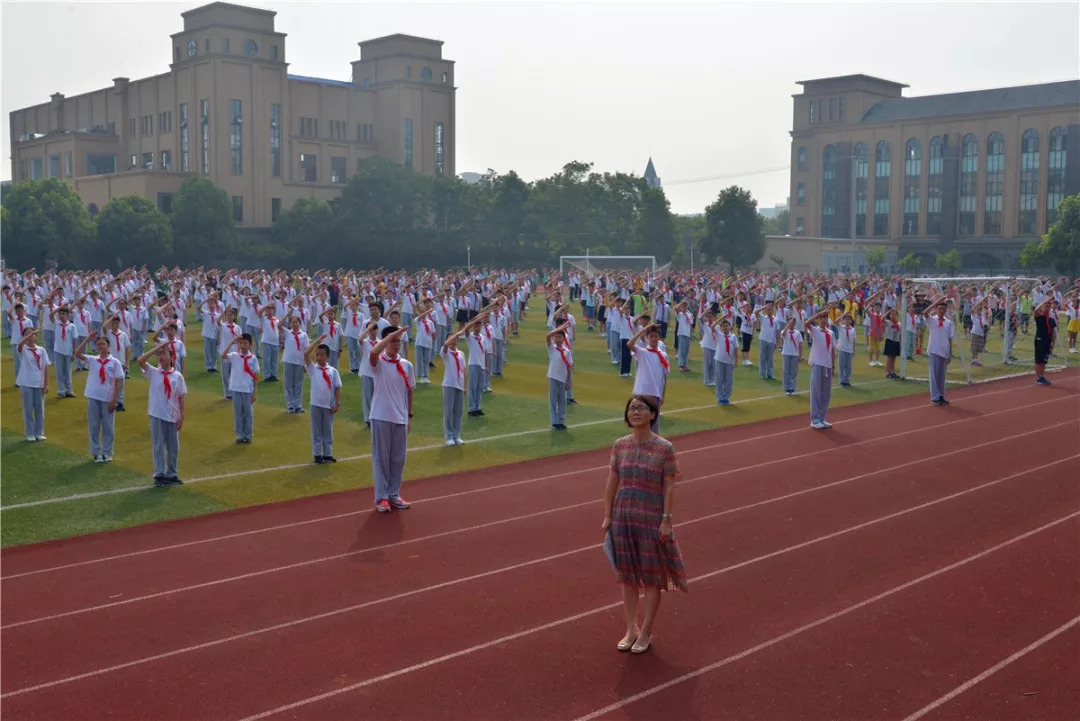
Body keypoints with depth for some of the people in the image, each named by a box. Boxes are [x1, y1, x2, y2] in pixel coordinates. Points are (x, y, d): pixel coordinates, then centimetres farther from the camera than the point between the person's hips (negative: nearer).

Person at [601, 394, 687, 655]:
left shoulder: (664, 448, -10)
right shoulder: (620, 445, 1)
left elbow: (669, 487, -9)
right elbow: (612, 483, 5)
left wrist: (666, 521, -13)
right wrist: (607, 516, 3)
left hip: (651, 520, -4)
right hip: (623, 517, 4)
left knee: (651, 577, 6)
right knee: (628, 575, 12)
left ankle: (646, 633, 19)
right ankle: (631, 629, 25)